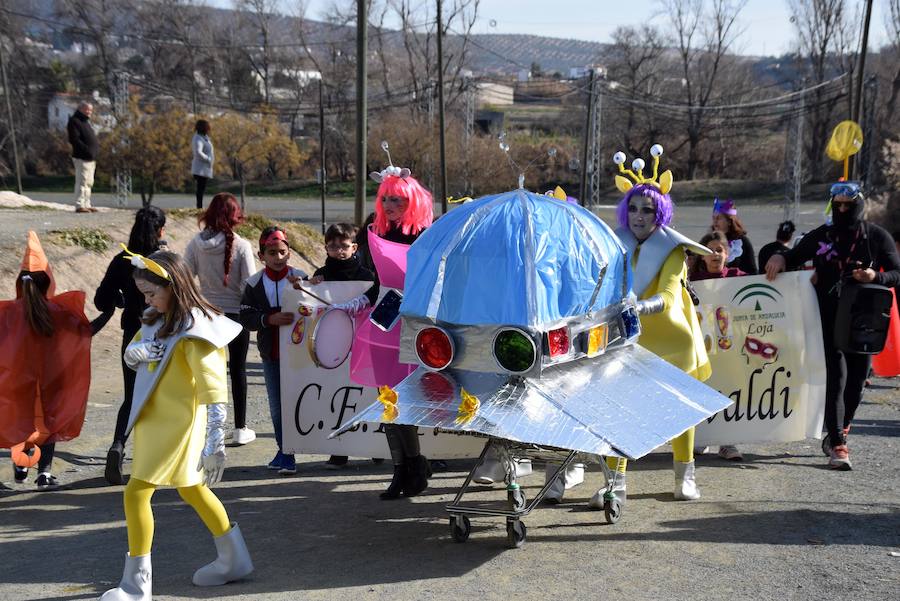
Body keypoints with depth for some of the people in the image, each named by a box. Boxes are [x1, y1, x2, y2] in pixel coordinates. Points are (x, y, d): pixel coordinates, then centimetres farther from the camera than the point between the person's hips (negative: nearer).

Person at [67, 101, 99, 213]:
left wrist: (96, 148, 13)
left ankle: (86, 205, 18)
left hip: (91, 158, 10)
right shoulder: (74, 121, -8)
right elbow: (74, 140, -18)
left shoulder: (86, 122, 23)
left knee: (89, 183, 13)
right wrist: (87, 150, -24)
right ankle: (79, 205, -11)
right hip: (82, 158, -10)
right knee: (82, 181, -11)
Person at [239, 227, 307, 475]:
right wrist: (270, 319, -21)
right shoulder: (254, 284, 1)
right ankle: (283, 450, 23)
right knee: (276, 406, 10)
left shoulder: (300, 278, -4)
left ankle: (288, 453, 6)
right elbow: (246, 317, -8)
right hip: (270, 353, 3)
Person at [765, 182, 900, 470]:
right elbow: (795, 256, 18)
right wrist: (780, 257, -6)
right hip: (829, 318, -1)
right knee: (836, 377, -9)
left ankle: (837, 434, 28)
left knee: (857, 379, 7)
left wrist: (875, 277, -16)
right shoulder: (821, 236, 5)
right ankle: (838, 445, -9)